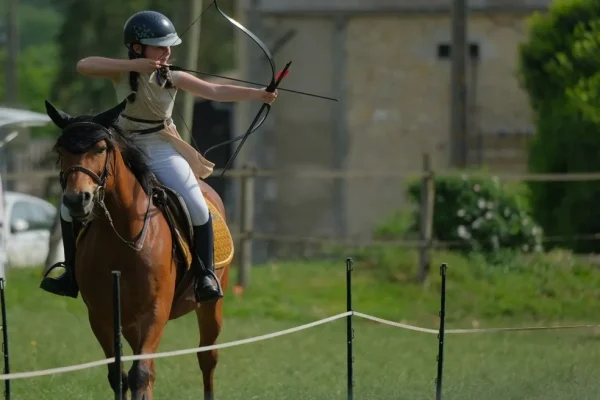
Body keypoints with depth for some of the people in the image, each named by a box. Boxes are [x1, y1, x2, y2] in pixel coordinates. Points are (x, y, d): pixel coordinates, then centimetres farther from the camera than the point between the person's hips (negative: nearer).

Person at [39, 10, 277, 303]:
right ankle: (72, 274, 11)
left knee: (198, 210, -20)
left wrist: (257, 94, -32)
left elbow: (217, 92, -18)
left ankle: (206, 276, -4)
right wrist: (134, 66, -33)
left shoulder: (173, 78, -8)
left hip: (163, 153, -1)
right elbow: (83, 66, -27)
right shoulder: (122, 74, -10)